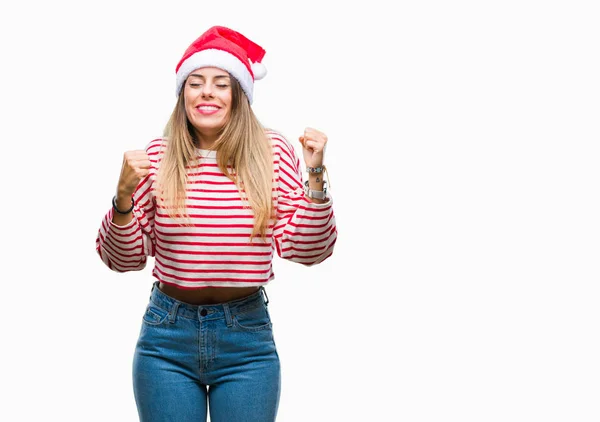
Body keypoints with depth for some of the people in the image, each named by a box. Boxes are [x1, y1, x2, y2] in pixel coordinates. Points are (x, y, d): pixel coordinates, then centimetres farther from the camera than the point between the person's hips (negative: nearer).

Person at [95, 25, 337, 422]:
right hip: (168, 334, 0)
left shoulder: (273, 152, -3)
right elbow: (124, 259, 1)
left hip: (248, 337, 0)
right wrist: (124, 195, -15)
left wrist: (315, 176, -14)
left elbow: (307, 250, -3)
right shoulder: (157, 157, -3)